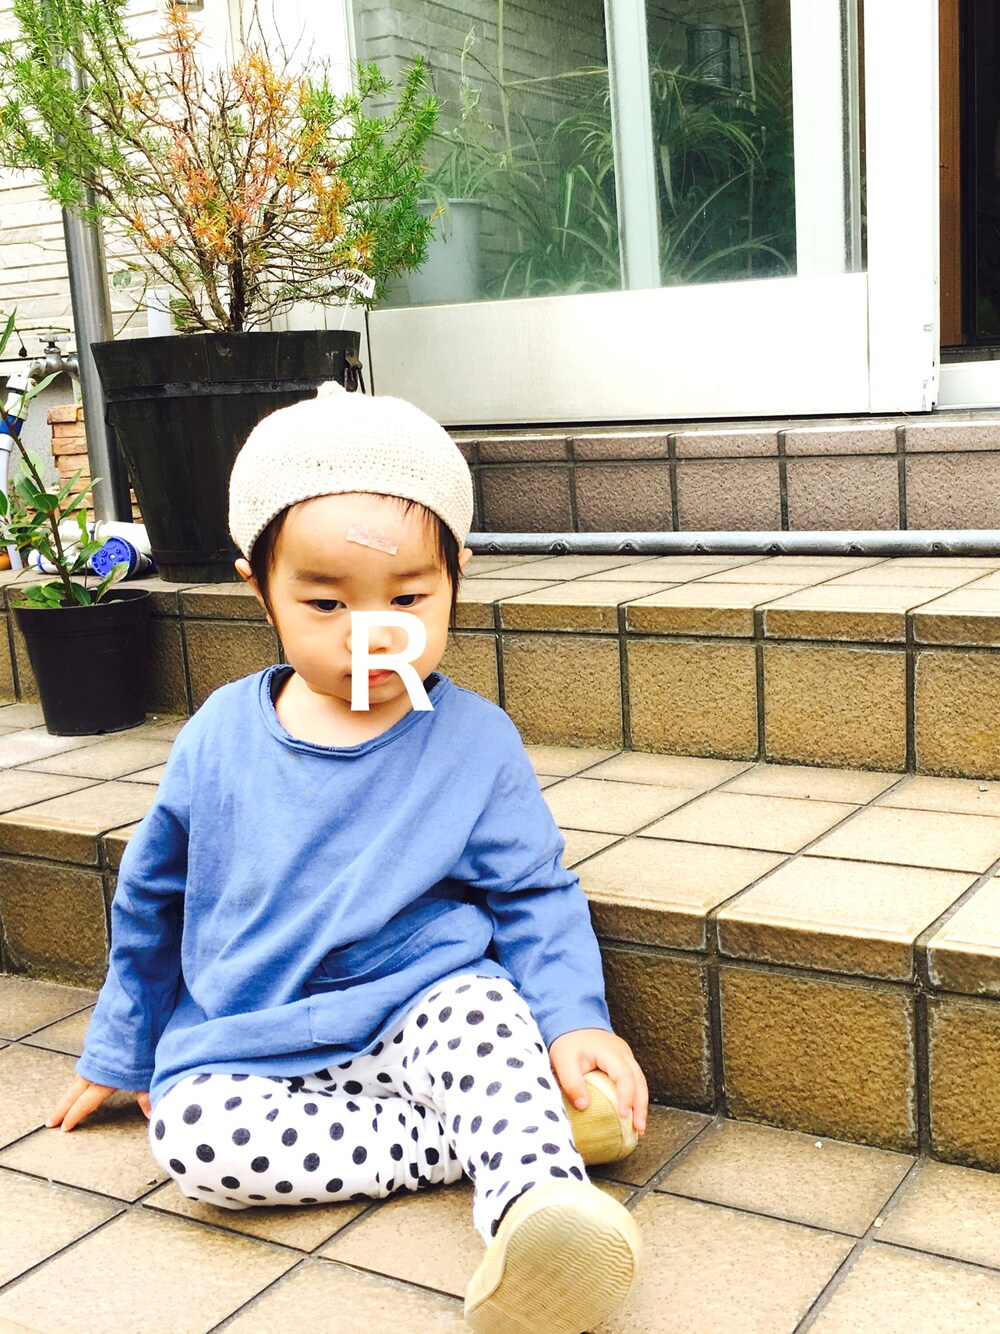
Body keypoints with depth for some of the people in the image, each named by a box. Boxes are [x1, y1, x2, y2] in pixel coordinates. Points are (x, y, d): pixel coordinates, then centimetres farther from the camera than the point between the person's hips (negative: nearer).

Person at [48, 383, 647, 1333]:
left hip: (422, 1014, -2)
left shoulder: (475, 741, -6)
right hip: (249, 1047, 3)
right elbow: (152, 902, 13)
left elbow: (535, 898, 1)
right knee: (191, 1134, -27)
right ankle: (513, 1131, -22)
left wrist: (575, 1021, -17)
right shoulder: (220, 737, -1)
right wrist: (120, 1051, 21)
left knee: (483, 1008, -32)